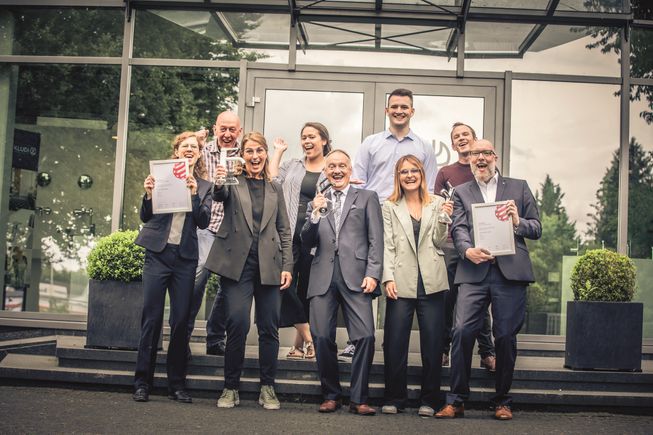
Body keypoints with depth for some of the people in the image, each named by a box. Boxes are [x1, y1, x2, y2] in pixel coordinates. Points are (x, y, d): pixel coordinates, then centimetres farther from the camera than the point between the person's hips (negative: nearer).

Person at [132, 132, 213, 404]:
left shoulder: (204, 187, 11)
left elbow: (204, 221, -1)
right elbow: (145, 217, 3)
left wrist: (194, 194, -14)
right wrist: (149, 194, -16)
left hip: (185, 257, 2)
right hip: (158, 253, -1)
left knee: (181, 320, 3)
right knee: (151, 317, -2)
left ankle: (177, 384, 12)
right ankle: (142, 382, 6)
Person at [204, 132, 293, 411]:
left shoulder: (274, 188, 16)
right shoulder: (234, 182, 8)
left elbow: (284, 231, 14)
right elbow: (220, 197, -16)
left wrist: (287, 266, 3)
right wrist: (218, 184, -39)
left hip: (268, 265, 3)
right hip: (237, 262, -3)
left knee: (269, 327, 2)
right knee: (237, 324, -8)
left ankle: (268, 388, 12)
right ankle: (231, 387, 4)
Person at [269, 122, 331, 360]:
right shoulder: (292, 166, 15)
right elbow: (272, 181, 1)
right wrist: (278, 151, 8)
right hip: (290, 237, 2)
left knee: (307, 291, 5)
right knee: (286, 287, -9)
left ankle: (300, 342, 17)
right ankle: (308, 338, 2)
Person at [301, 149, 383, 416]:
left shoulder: (367, 198, 12)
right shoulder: (317, 203, 19)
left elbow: (376, 240, 5)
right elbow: (307, 243, 12)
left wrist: (373, 274, -7)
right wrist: (315, 215, -4)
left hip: (355, 276, -2)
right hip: (323, 277, 2)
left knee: (365, 337, -12)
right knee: (322, 338, -2)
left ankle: (358, 399, -1)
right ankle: (331, 395, 15)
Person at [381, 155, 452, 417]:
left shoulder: (438, 203, 12)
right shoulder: (390, 208, 10)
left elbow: (439, 242, 6)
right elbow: (388, 245, 4)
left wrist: (444, 220, -10)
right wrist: (388, 278, -7)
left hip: (431, 282, 1)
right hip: (401, 283, -1)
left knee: (432, 344, 3)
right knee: (394, 344, -1)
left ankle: (429, 401, 13)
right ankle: (394, 399, 12)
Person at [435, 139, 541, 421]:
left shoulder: (518, 187, 16)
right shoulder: (462, 192, 17)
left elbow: (537, 229, 12)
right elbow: (458, 229, 3)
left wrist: (518, 222, -9)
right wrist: (467, 250, -18)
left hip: (510, 271, 0)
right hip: (474, 271, 0)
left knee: (506, 336, 1)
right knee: (462, 330, -12)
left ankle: (502, 401, 16)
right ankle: (456, 400, -1)